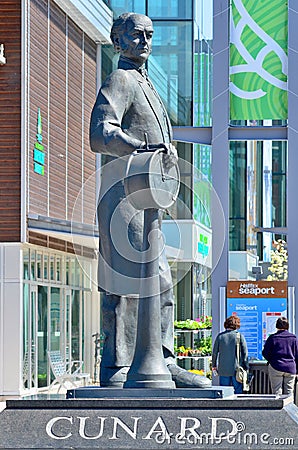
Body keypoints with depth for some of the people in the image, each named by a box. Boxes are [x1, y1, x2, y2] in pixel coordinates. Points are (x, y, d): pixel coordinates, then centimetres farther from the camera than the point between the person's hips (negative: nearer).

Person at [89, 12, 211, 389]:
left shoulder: (143, 84, 26)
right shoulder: (120, 80, -5)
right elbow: (100, 135, -20)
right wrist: (144, 148, -30)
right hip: (125, 194, -10)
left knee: (122, 286, 7)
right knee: (156, 280, -14)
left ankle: (115, 371, 6)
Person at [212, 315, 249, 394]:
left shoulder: (220, 336, 1)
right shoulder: (239, 336, -5)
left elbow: (214, 352, 6)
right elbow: (245, 353, -4)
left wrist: (214, 365, 18)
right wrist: (246, 367, 5)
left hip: (223, 370, 2)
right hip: (236, 369, -2)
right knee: (238, 390, 4)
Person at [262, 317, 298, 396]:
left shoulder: (272, 338, -3)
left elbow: (265, 353, 1)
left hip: (276, 368, -2)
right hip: (291, 369, 2)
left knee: (277, 392, 0)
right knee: (289, 393, 5)